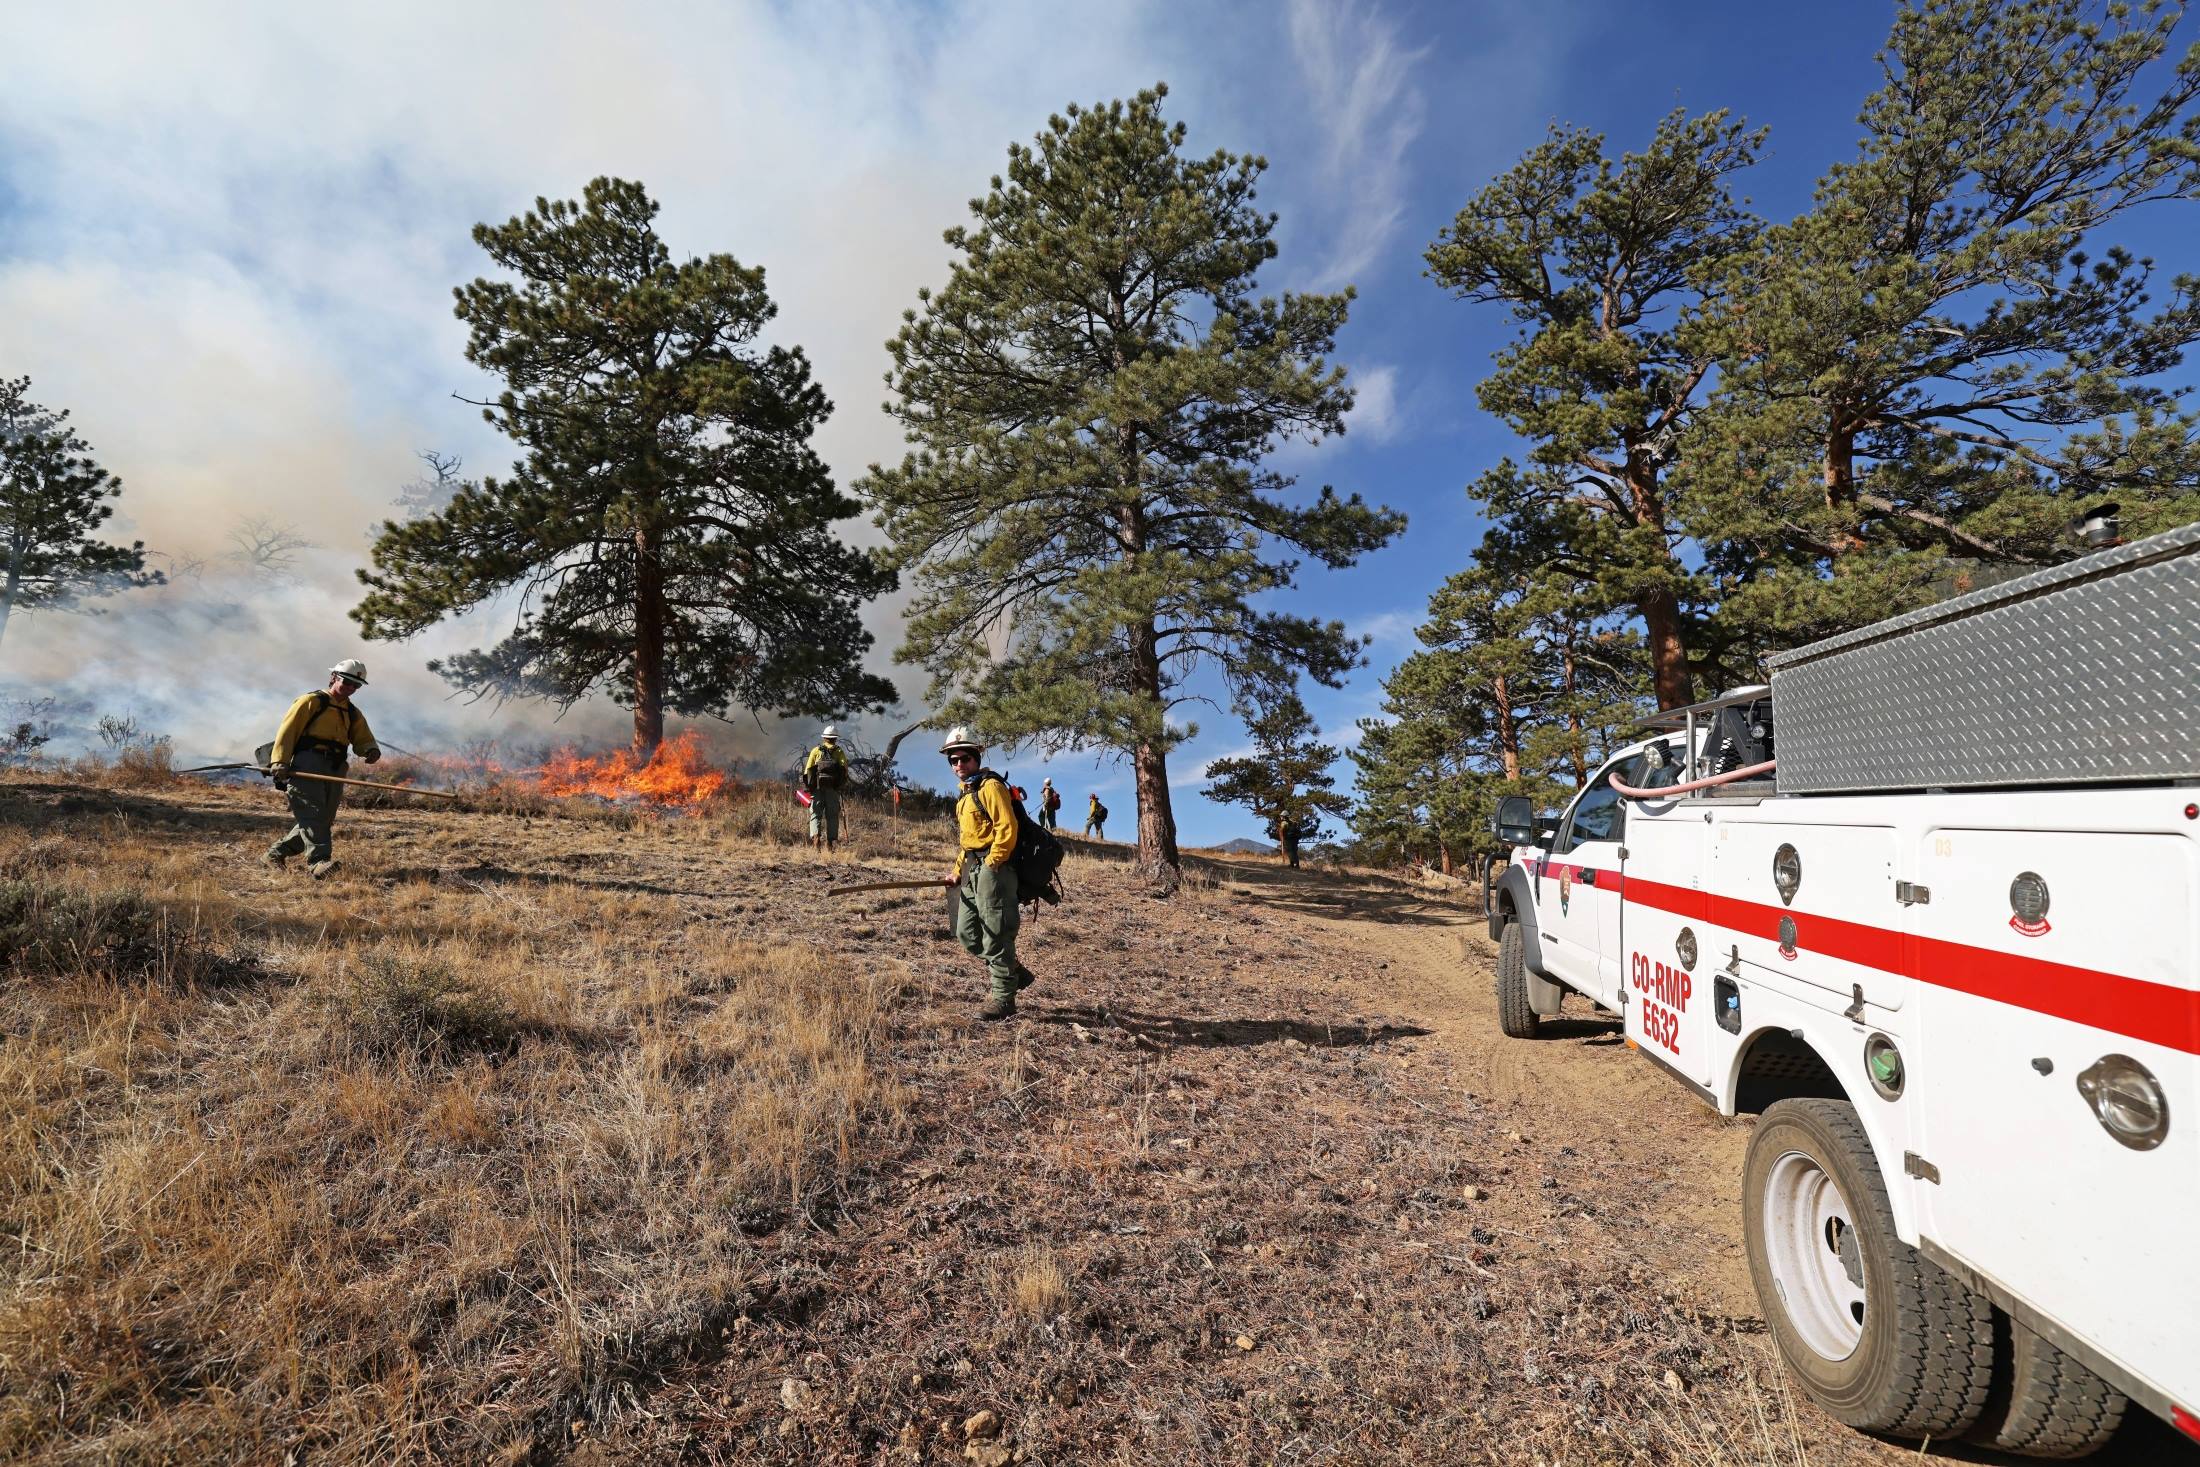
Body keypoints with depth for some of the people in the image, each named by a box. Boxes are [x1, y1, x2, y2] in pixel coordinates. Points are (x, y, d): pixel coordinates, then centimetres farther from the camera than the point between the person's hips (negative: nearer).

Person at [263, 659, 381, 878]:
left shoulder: (354, 714, 24)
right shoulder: (312, 701, 7)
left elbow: (363, 740, 18)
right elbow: (287, 730, 1)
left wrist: (371, 750, -8)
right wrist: (280, 761, -11)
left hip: (334, 772, 6)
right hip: (306, 766, -6)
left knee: (323, 821, 4)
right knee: (311, 814, -19)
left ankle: (275, 853, 21)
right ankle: (318, 860, -33)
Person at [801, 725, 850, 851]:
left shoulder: (816, 750, 12)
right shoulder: (839, 752, 11)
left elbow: (808, 768, 2)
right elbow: (844, 768, -3)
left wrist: (806, 785, 3)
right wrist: (842, 783, 8)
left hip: (817, 787, 0)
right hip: (833, 788, 0)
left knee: (815, 814, 1)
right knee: (832, 816, 7)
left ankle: (815, 837, -19)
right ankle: (831, 842, 2)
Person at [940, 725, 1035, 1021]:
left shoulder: (990, 786, -10)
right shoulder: (965, 792, 20)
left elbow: (1007, 828, -18)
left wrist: (991, 865, -17)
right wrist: (958, 872, 19)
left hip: (992, 868, -10)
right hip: (972, 871, 10)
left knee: (996, 935, -5)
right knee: (967, 933, 12)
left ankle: (1002, 998, 5)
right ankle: (1014, 973, 26)